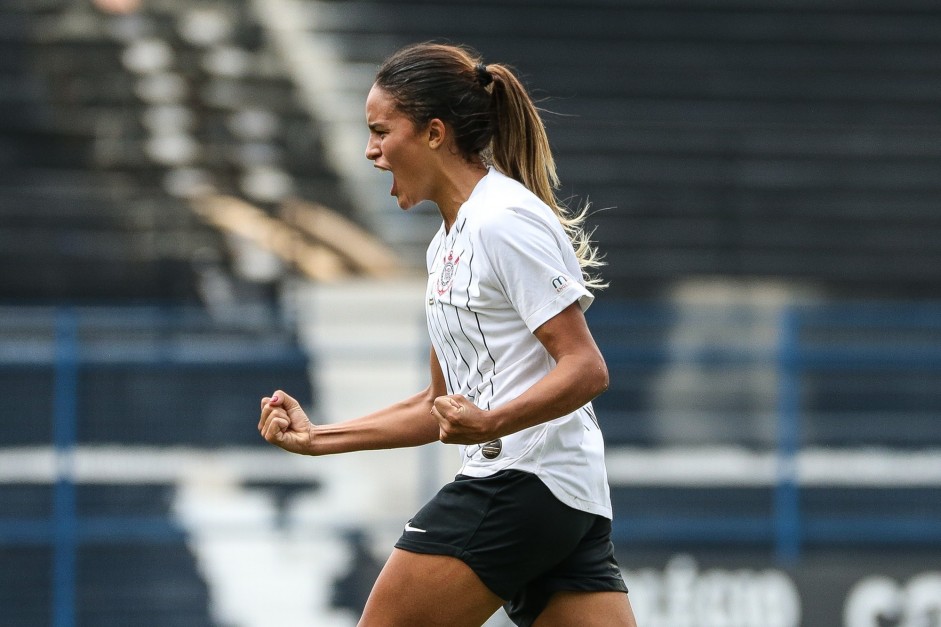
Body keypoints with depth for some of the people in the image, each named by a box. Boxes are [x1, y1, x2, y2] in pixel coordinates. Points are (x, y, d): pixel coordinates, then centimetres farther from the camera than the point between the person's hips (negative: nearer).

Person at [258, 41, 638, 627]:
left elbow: (587, 369, -16)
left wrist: (490, 424, -30)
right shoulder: (448, 243, 20)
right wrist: (318, 438, 22)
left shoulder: (505, 221, -10)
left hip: (521, 484, -10)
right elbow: (442, 406, 26)